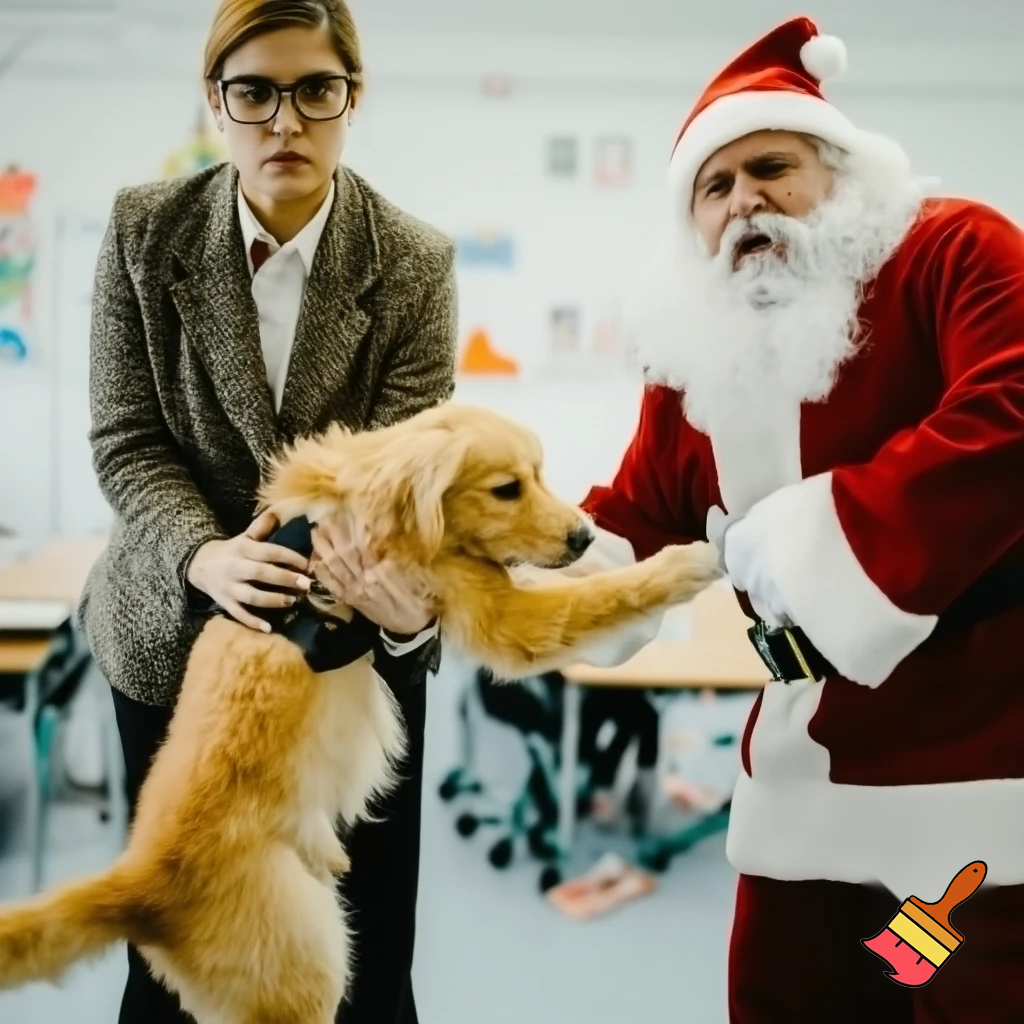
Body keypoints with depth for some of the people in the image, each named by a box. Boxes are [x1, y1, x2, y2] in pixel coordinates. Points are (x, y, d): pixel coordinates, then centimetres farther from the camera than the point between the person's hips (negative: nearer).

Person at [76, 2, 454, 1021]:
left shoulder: (415, 264, -10)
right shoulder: (146, 230, -7)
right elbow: (127, 439, -6)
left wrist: (407, 594, -36)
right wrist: (203, 556, -26)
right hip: (178, 628, 1)